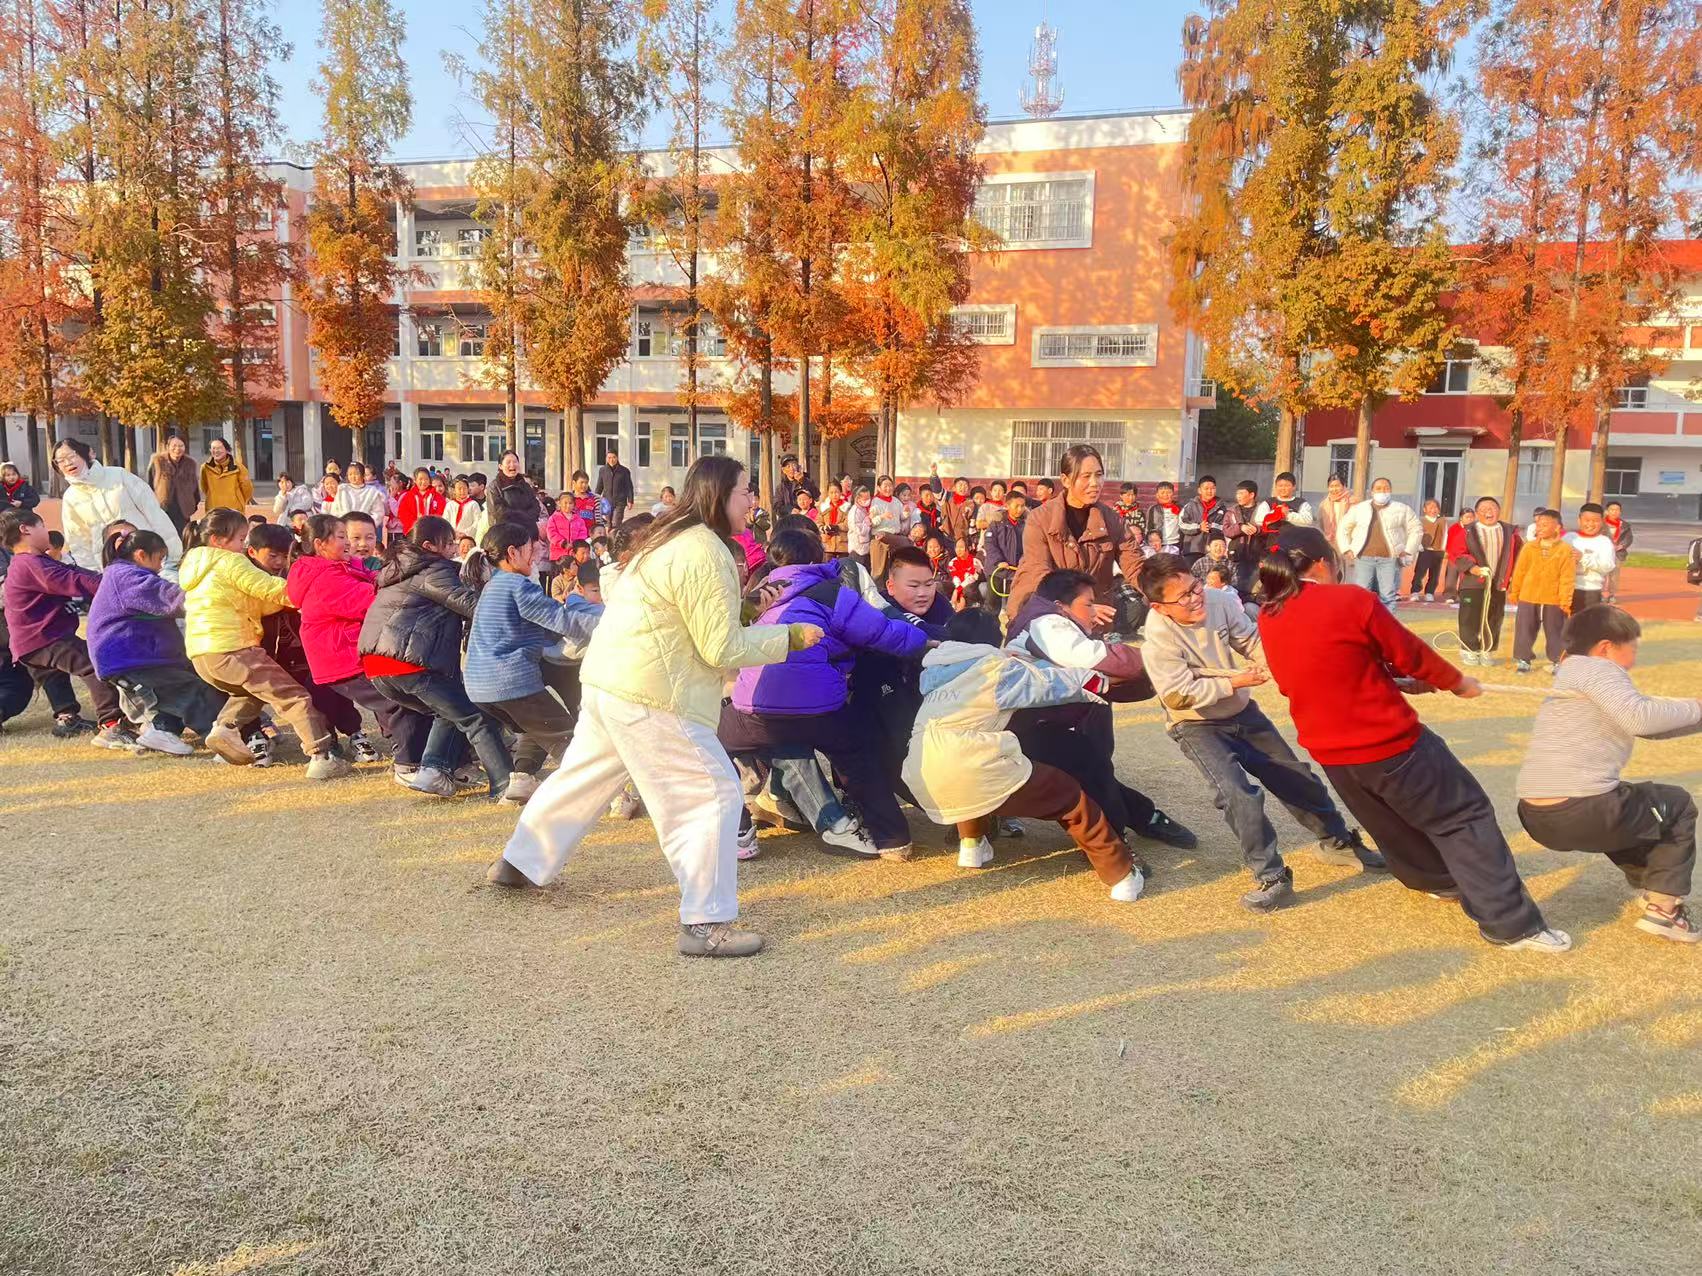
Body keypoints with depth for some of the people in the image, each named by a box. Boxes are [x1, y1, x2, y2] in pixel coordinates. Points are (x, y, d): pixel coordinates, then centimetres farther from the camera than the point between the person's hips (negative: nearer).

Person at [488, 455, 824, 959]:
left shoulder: (672, 537, 13)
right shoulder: (706, 554, -18)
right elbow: (723, 648, -18)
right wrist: (791, 637, -9)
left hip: (610, 680, 10)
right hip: (650, 695, -10)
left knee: (583, 775, 25)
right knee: (713, 796, -6)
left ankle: (519, 863, 42)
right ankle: (705, 925, -5)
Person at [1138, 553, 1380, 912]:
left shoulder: (1219, 601, -17)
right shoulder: (1158, 638, -29)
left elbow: (1252, 641, -5)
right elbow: (1181, 695, -27)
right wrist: (1237, 681, -25)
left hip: (1241, 712, 6)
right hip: (1196, 726, -5)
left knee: (1295, 775, 14)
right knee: (1237, 794, -24)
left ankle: (1337, 841, 37)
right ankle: (1271, 877, -8)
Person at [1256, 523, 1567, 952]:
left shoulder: (1267, 620, -1)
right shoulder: (1351, 600, -19)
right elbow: (1410, 652, -5)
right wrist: (1457, 682, 14)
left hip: (1329, 750, 7)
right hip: (1385, 741, -7)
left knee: (1391, 820, 29)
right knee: (1464, 815, 7)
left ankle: (1441, 880, 50)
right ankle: (1511, 923, 8)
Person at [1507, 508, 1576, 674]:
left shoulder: (1566, 550, -5)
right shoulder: (1529, 547, 2)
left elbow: (1567, 577, -8)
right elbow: (1519, 571, 6)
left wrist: (1565, 600, -10)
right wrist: (1514, 592, 8)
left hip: (1554, 599, -2)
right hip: (1528, 597, 2)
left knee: (1554, 631, 8)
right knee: (1525, 629, 7)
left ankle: (1556, 661, 19)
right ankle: (1523, 659, 17)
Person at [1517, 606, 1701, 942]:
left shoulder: (1573, 675, 25)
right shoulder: (1597, 669, -4)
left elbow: (1645, 723, 28)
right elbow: (1640, 718, -21)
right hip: (1581, 813, -9)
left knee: (1621, 807, 39)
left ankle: (1654, 884, 40)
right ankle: (1663, 908, 12)